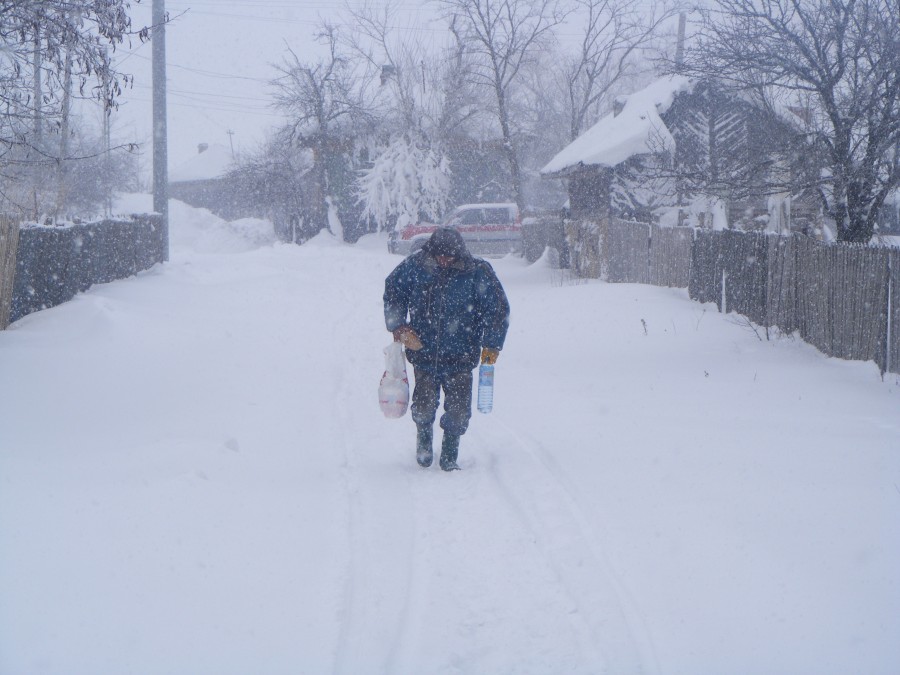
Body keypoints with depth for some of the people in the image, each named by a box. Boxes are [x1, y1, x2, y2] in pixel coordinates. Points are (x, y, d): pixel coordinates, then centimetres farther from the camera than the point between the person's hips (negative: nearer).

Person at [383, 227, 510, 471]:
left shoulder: (478, 272, -9)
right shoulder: (416, 266, -6)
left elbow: (498, 307, 1)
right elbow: (392, 289, 10)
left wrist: (492, 344, -1)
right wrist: (399, 327, 2)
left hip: (460, 357, 0)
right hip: (423, 352, 1)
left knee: (458, 411, -2)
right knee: (424, 406, -2)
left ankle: (450, 456, 21)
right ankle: (424, 437, 32)